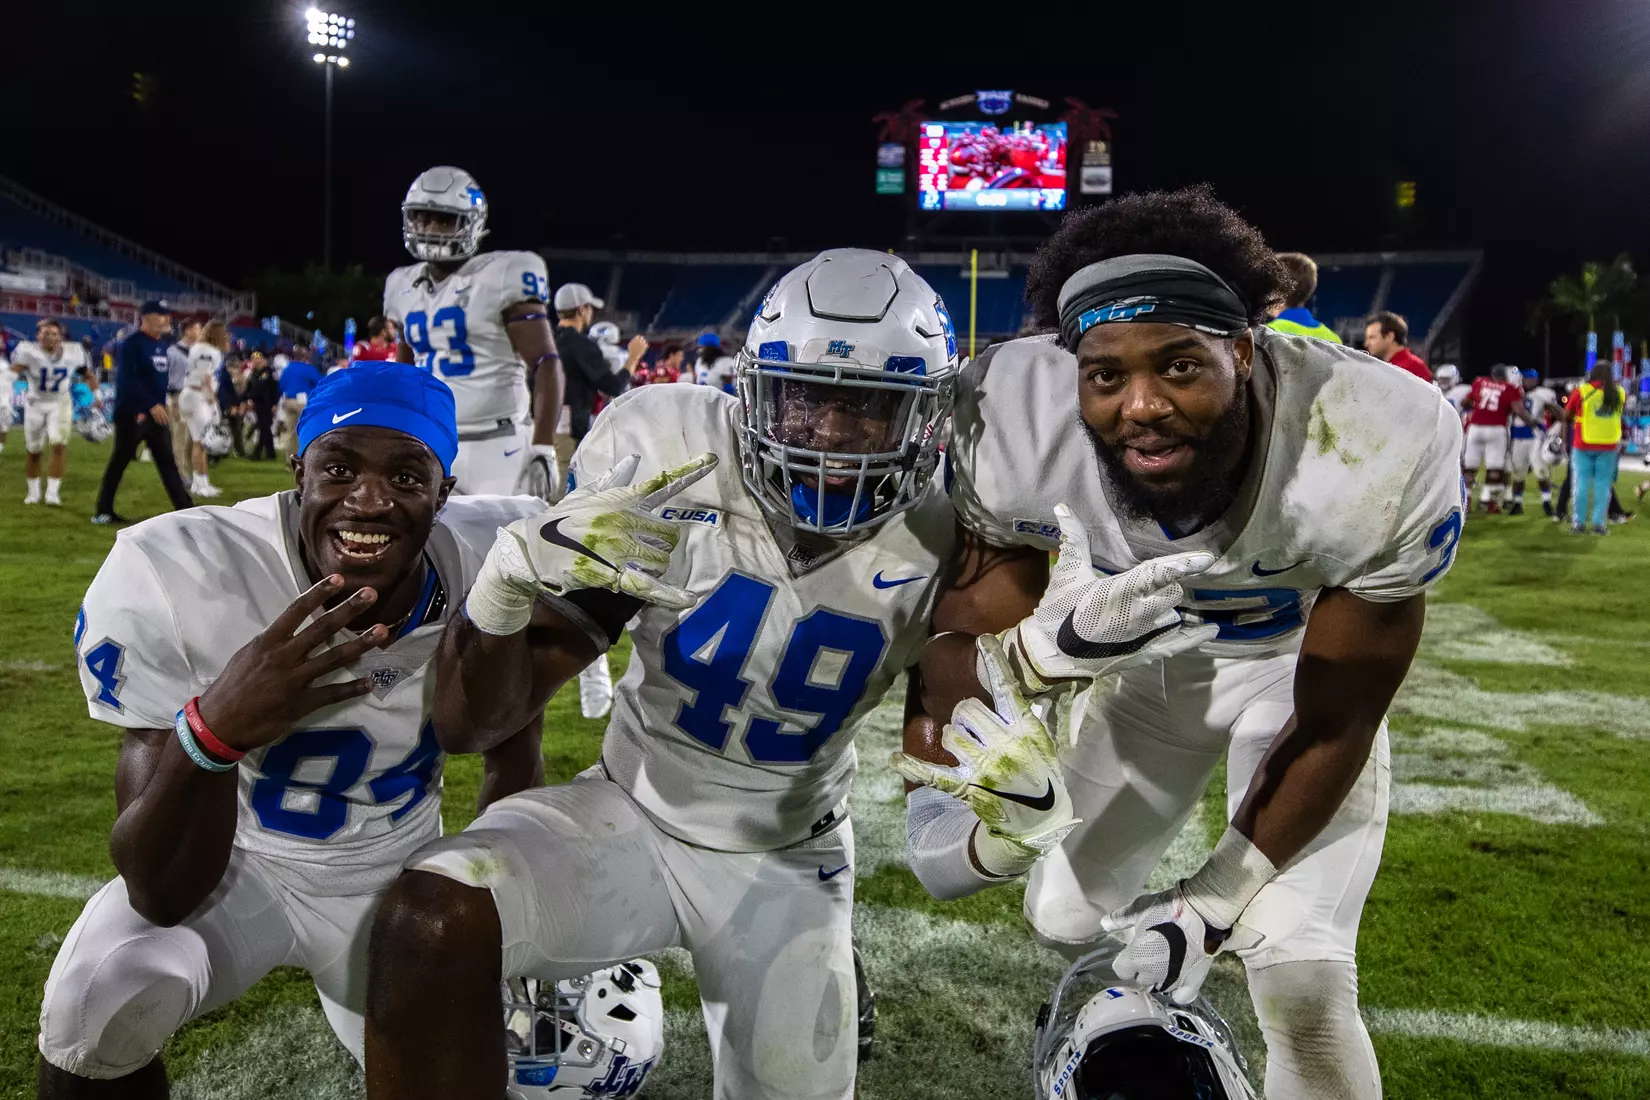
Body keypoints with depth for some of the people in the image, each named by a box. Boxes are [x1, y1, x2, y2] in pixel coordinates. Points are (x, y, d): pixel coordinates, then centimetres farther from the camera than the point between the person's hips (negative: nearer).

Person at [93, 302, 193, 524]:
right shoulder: (132, 344, -12)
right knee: (119, 462, 1)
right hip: (132, 413, -7)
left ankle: (184, 508, 9)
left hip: (157, 412, 7)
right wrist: (152, 405, -25)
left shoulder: (165, 344, 12)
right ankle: (103, 511, 11)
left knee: (167, 461, 8)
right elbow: (128, 380, -20)